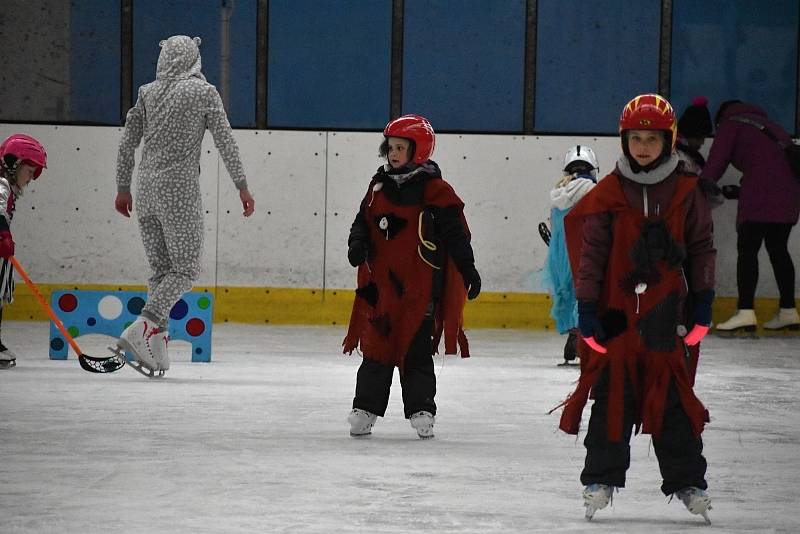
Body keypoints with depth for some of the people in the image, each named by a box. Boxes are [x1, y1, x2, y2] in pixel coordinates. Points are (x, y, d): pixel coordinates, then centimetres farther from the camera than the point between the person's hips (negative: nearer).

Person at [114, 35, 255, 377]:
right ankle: (140, 330, -19)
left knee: (160, 268, 10)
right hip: (180, 188, -5)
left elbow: (127, 142, 11)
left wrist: (122, 188, 20)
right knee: (186, 269, -2)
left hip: (147, 188, 5)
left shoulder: (148, 93, 9)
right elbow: (225, 141, -4)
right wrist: (242, 187, 1)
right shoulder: (203, 92, -2)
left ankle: (156, 348, 2)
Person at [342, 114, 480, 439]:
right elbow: (364, 221, 16)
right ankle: (365, 408, 11)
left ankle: (421, 409, 9)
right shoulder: (379, 186, 11)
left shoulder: (435, 191, -5)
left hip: (420, 283, -4)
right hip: (380, 280, 4)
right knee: (376, 343, 6)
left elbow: (456, 233, -5)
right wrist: (358, 244, -5)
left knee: (416, 348, 0)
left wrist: (468, 270, -9)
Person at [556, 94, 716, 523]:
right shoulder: (608, 194, -2)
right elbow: (590, 250, -1)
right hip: (615, 311, -1)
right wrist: (586, 306, -5)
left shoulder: (686, 193, 2)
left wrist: (702, 301, 5)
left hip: (666, 313, 1)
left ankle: (688, 482, 13)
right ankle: (601, 479, 11)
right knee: (612, 398, 4)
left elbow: (702, 246, 8)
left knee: (674, 399, 5)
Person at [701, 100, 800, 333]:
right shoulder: (768, 124, 34)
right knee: (778, 248, 15)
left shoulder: (730, 123, 13)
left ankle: (745, 312, -18)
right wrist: (739, 191, 30)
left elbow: (715, 163, 3)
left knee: (747, 248, -8)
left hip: (761, 195, -7)